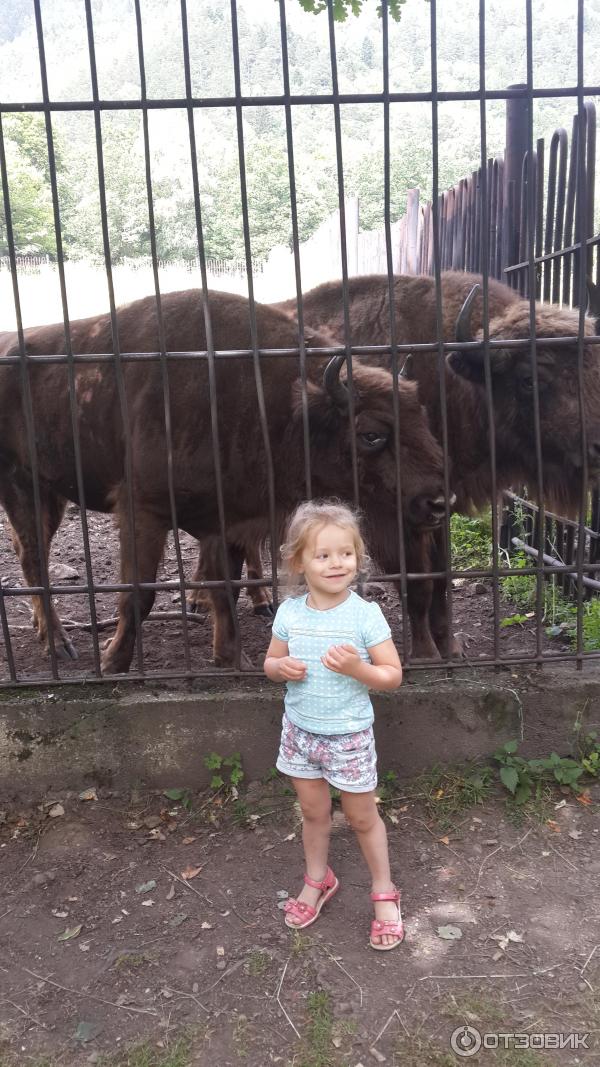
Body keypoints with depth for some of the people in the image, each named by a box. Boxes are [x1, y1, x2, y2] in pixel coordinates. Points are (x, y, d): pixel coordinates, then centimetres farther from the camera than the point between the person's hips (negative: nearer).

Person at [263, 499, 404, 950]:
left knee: (362, 816, 12)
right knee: (314, 812, 20)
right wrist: (282, 668, -16)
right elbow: (270, 663, 7)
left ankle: (384, 891, 33)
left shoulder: (365, 614, -17)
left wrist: (357, 668, -30)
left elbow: (393, 675, -12)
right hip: (300, 730, 3)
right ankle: (317, 880, 44)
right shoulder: (289, 612, -7)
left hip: (349, 734, -3)